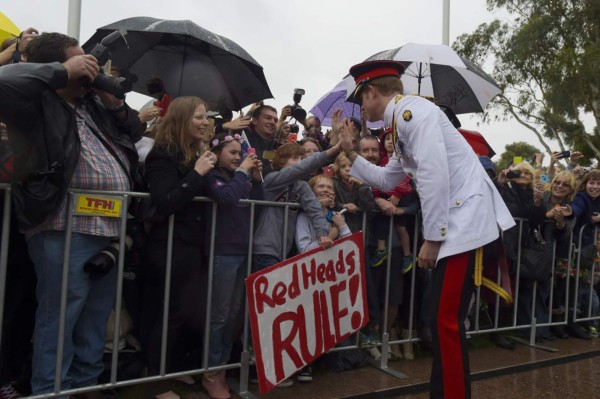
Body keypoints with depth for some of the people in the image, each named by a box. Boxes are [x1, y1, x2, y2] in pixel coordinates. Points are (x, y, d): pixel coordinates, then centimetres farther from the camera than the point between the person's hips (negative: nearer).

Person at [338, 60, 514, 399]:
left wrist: (431, 238, -17)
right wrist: (351, 154, 24)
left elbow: (434, 175, -22)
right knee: (442, 318, 16)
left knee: (447, 320, -8)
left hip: (465, 217, -10)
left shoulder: (412, 110, -12)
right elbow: (387, 180, 28)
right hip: (453, 221, 10)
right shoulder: (402, 121, 18)